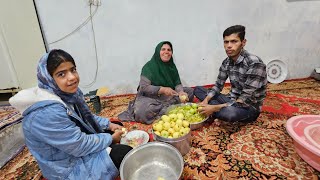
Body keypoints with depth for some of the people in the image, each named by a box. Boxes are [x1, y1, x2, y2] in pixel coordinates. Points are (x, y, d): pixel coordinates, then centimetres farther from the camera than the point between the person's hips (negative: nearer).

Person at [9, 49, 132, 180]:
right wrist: (111, 138, -14)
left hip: (78, 141, 8)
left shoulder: (67, 93, -10)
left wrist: (109, 124, -3)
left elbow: (86, 117, 7)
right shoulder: (47, 113, -35)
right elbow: (80, 146, -27)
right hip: (67, 168, -8)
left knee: (117, 127, 10)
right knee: (125, 153, -16)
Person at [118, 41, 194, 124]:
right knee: (142, 111, -35)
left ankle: (166, 109, -16)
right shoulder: (149, 66, -15)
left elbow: (177, 83, 0)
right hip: (150, 97, -6)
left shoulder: (172, 66, 2)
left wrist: (181, 92, -22)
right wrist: (162, 89, -31)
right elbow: (144, 87, -21)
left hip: (170, 96, 6)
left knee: (190, 91, -2)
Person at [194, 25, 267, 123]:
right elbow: (218, 85, 4)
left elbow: (245, 100, -27)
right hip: (232, 100, 6)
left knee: (229, 112, -41)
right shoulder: (226, 62, -2)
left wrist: (215, 108, -30)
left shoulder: (254, 64, -24)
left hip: (250, 108, -6)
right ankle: (223, 110, -14)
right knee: (198, 89, 1)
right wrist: (206, 100, -16)